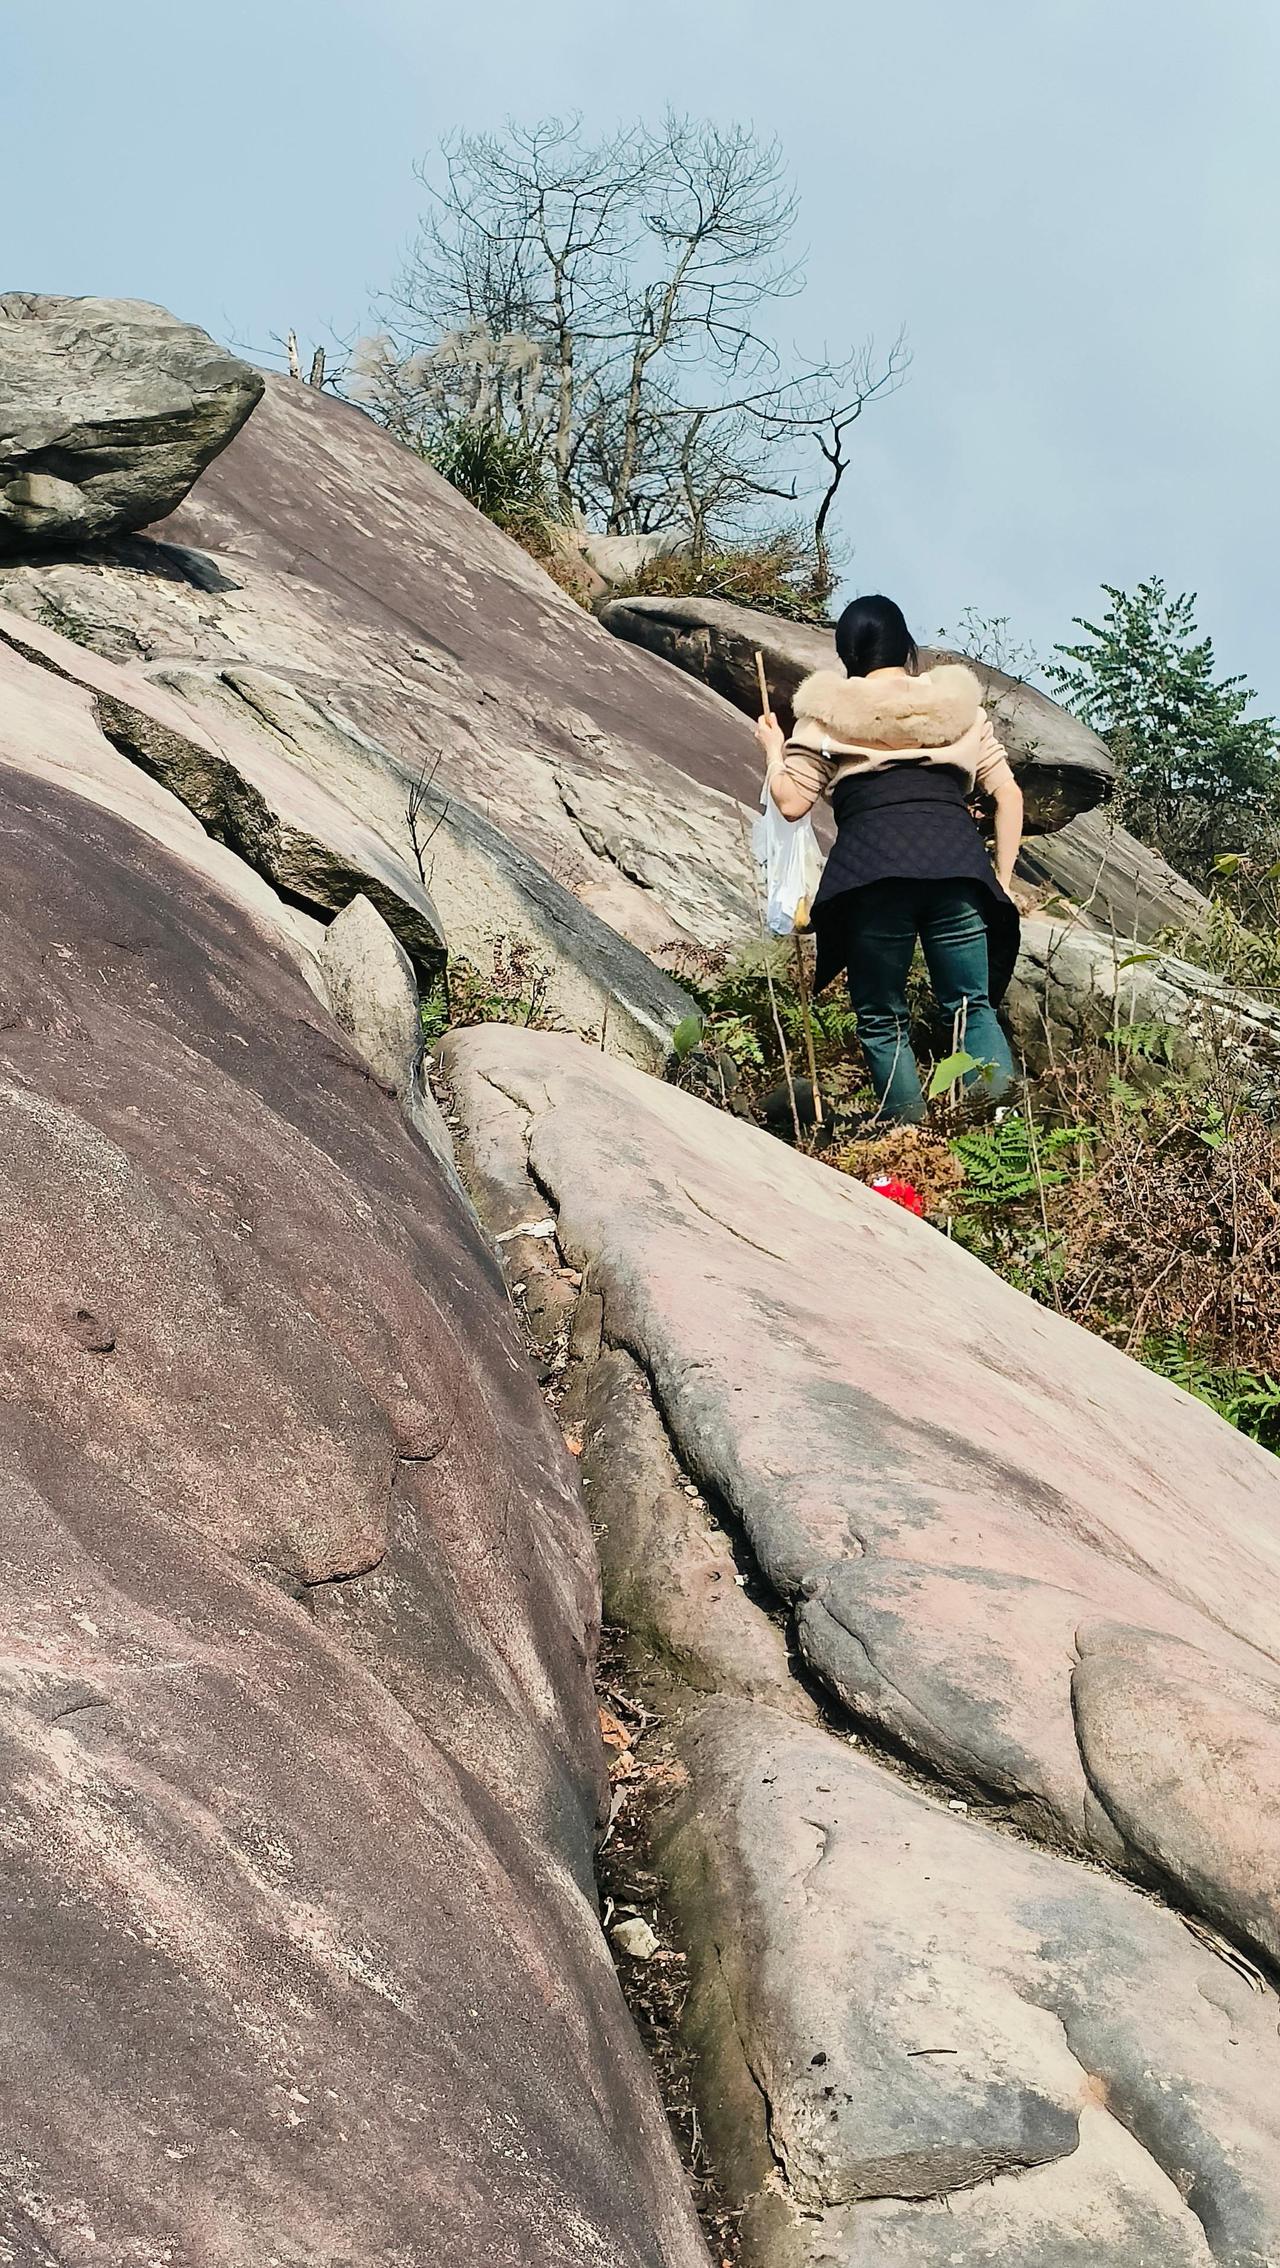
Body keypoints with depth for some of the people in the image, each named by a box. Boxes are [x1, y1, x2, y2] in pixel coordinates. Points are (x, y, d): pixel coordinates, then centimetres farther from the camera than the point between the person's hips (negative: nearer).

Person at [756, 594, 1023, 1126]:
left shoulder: (826, 713, 14)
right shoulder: (959, 705, 22)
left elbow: (791, 802, 8)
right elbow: (1008, 794, 15)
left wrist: (773, 750, 27)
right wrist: (1002, 880, 18)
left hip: (871, 867, -2)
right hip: (957, 860, 2)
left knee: (882, 1021, 8)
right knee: (973, 1006, 7)